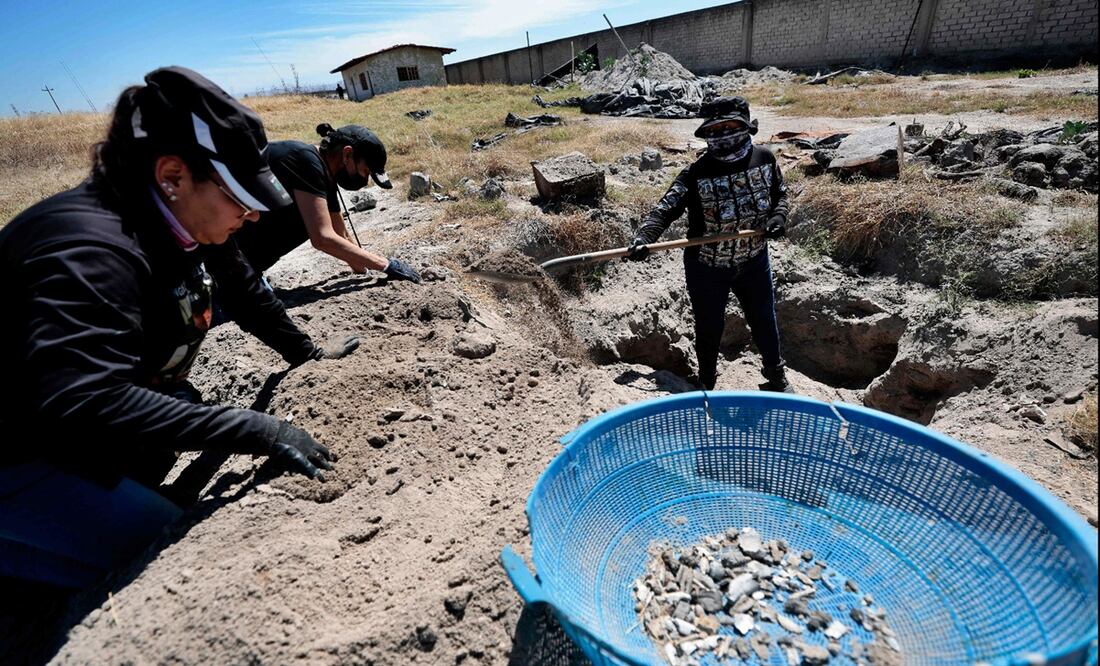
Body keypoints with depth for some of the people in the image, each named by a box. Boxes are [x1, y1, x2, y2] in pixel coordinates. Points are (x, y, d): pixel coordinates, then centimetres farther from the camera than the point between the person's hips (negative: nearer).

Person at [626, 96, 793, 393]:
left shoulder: (764, 159, -4)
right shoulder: (696, 174, -17)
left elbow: (780, 193, 11)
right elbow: (665, 209, -24)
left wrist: (779, 216, -9)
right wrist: (643, 238, -42)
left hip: (754, 262, 4)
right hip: (708, 268, -3)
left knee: (764, 321, 19)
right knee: (709, 328, 11)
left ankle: (777, 377, 46)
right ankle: (707, 385, 37)